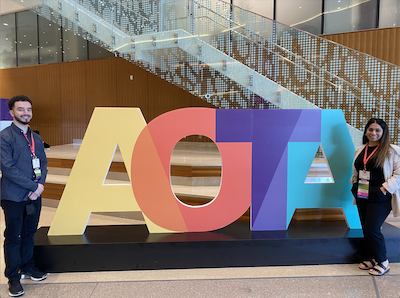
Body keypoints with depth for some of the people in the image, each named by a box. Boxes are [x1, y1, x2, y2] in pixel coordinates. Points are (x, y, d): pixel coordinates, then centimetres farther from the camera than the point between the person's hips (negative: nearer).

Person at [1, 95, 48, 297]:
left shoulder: (36, 138, 10)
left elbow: (43, 163, 10)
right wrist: (33, 186, -16)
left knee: (29, 233, 17)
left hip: (35, 196, 6)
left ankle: (27, 267, 34)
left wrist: (40, 184, -7)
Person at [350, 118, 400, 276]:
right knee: (366, 229, 13)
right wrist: (355, 184, 9)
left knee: (372, 230, -7)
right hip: (362, 196, 6)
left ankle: (382, 262, 15)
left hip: (380, 198, -6)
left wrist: (385, 188, -17)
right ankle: (370, 258, 30)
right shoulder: (359, 150, 11)